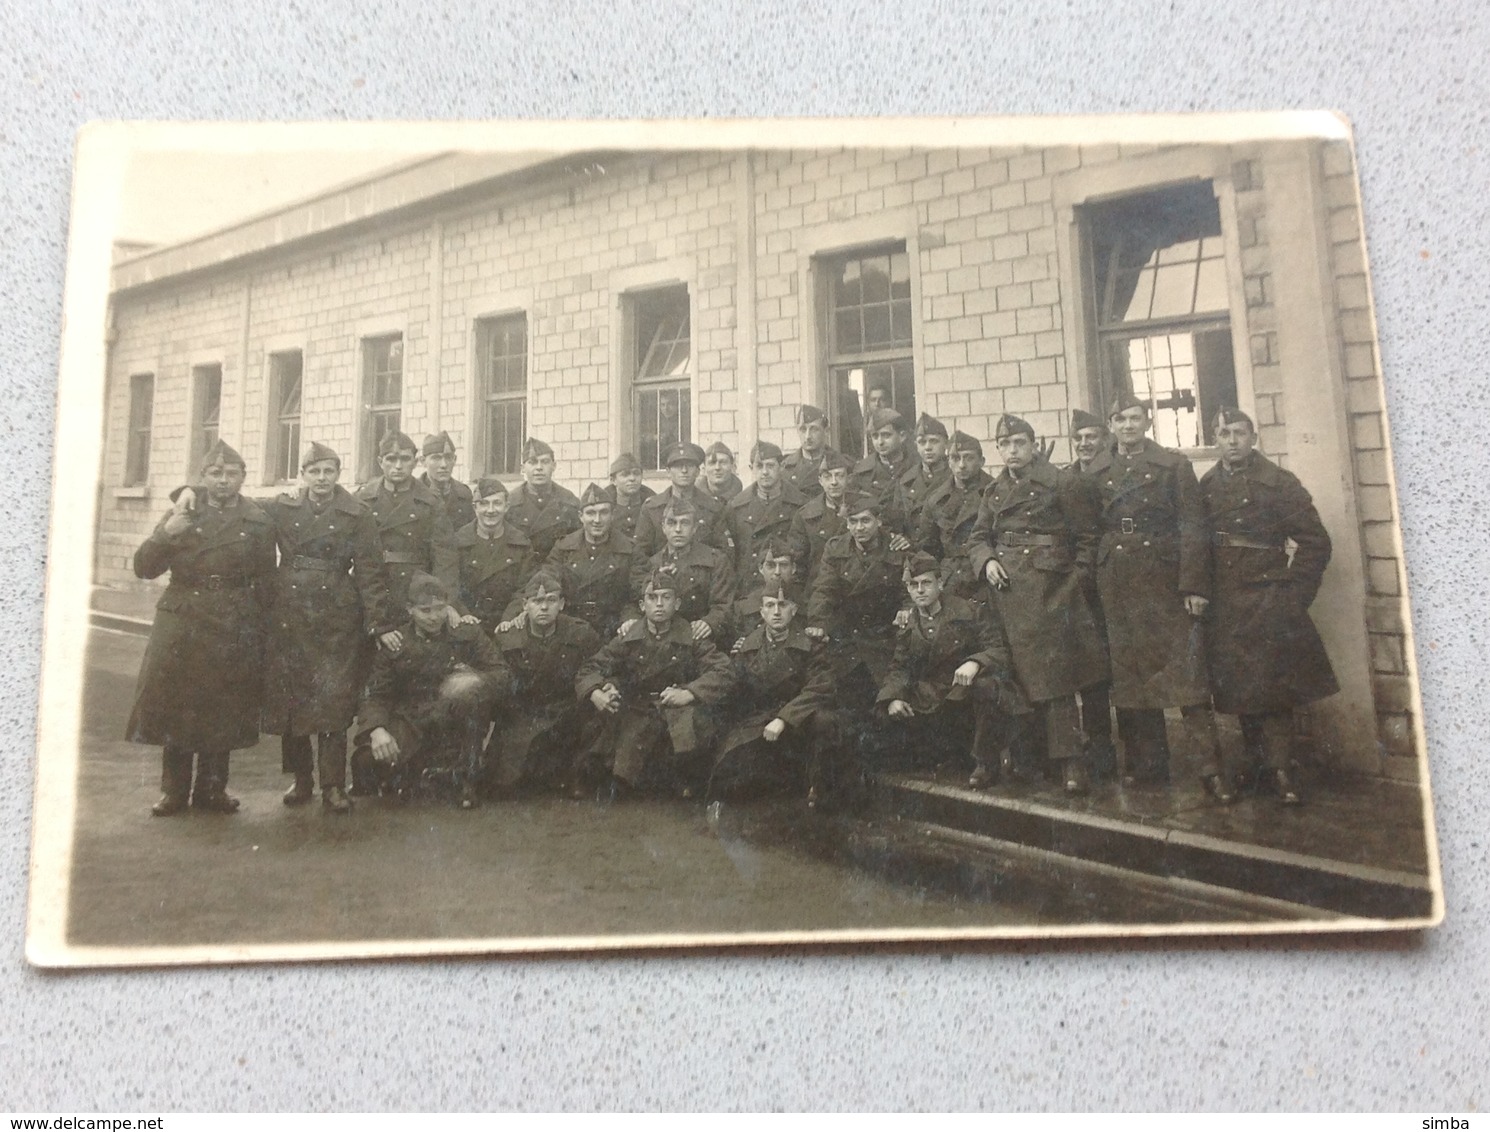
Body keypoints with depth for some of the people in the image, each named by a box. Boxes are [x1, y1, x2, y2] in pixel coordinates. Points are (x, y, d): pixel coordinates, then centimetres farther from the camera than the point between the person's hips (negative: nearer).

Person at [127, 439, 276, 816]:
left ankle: (212, 788, 20)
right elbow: (143, 568, 0)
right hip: (181, 625, 0)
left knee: (223, 710, 6)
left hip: (235, 630, 0)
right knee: (175, 706, 3)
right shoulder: (182, 514, 6)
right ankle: (174, 789, 16)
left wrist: (255, 629, -1)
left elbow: (265, 582, 5)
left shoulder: (258, 522, 5)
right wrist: (167, 532, -16)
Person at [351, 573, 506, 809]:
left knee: (472, 689, -33)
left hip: (458, 724, -1)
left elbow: (501, 674, -2)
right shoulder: (395, 645, 3)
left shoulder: (469, 633, 2)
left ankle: (468, 778, -13)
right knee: (366, 761, -26)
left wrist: (476, 680, -26)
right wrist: (376, 729, -23)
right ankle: (413, 771, 12)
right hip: (411, 724, 1)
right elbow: (375, 695, -2)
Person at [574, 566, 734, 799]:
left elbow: (722, 672, -10)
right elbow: (590, 669, 1)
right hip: (637, 710, 1)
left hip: (678, 708, -1)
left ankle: (688, 780, -4)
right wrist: (596, 694, -22)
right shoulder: (628, 638, 3)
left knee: (697, 723, -33)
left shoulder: (691, 638, -1)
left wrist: (689, 693, -25)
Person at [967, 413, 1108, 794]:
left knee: (1052, 673, -9)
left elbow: (1086, 537, 3)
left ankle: (1071, 762, -3)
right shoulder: (994, 492, 16)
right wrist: (987, 561, -2)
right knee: (1020, 674, 7)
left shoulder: (1062, 483, 1)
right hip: (1008, 592, 5)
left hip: (1049, 591, -5)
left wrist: (1074, 579, -6)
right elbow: (977, 538, 18)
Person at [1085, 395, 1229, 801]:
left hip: (1167, 581, -3)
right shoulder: (1097, 471, 12)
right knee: (1129, 673, 6)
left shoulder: (1175, 465, 4)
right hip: (1117, 585, 3)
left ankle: (1209, 768, -4)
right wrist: (1093, 582, 2)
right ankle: (1144, 764, 16)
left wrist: (1194, 585, -10)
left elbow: (1193, 528, -2)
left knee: (1187, 672, -7)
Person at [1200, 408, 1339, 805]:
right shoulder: (1206, 486, 8)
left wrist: (1294, 595, -7)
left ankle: (1279, 769, 6)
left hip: (1267, 601, -4)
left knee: (1271, 684, -3)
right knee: (1238, 685, 10)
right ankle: (1256, 760, 23)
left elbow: (1316, 541, -5)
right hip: (1224, 602, 4)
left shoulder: (1279, 482, -4)